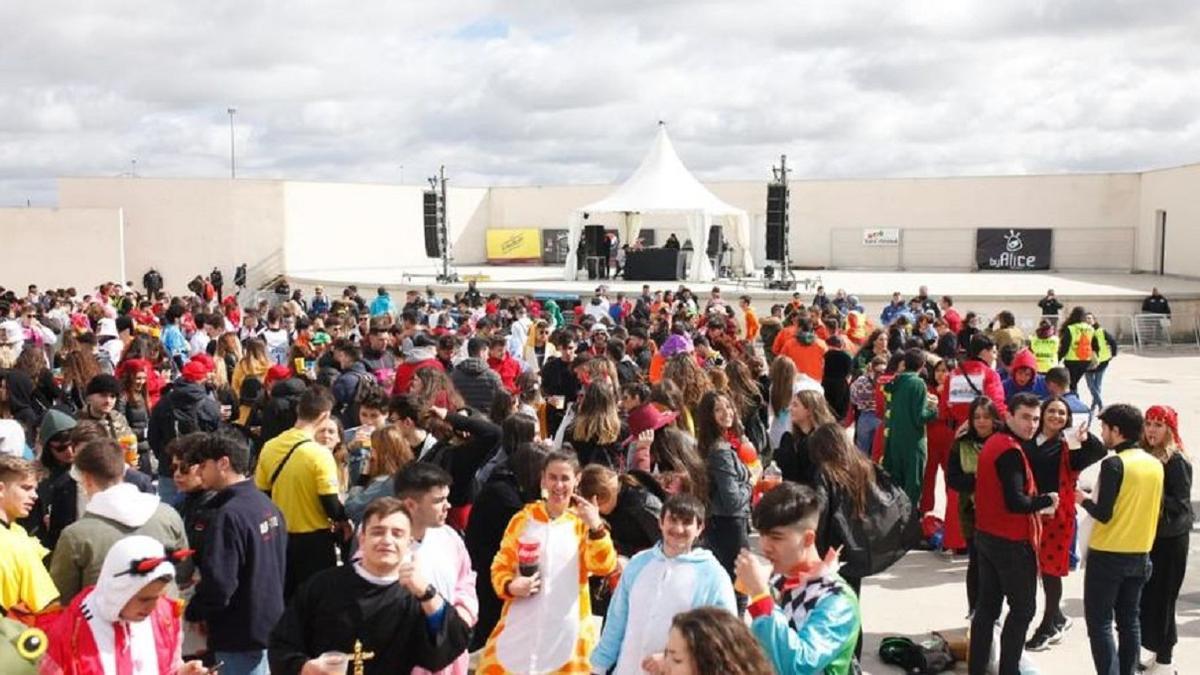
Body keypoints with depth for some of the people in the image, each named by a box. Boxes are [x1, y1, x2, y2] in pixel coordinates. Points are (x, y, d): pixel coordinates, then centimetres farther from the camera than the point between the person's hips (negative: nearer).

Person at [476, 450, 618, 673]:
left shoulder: (583, 522, 1)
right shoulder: (523, 518, 7)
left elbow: (604, 567, -11)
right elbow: (500, 565, 10)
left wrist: (596, 527, -26)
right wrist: (510, 586, -11)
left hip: (566, 629, -1)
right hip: (521, 627, 2)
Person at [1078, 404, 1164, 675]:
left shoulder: (1114, 464, -16)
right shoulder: (1155, 464, 5)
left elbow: (1103, 514, -19)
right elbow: (1155, 510, 12)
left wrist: (1084, 499, -1)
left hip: (1108, 555, -7)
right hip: (1140, 555, 7)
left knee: (1099, 623, 0)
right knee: (1129, 621, 14)